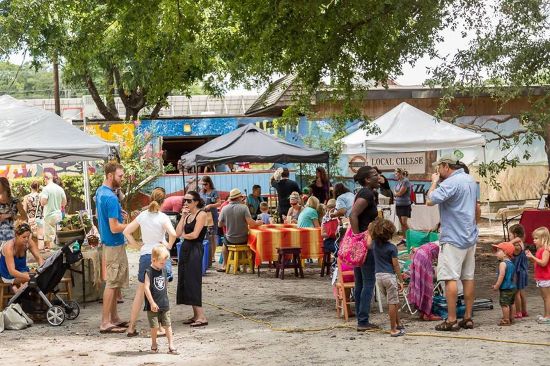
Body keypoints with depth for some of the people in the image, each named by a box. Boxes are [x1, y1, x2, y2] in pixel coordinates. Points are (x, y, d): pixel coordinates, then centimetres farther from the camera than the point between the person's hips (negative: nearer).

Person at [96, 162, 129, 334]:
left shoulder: (99, 191, 9)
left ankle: (114, 318, 23)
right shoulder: (111, 198, -23)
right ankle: (105, 323, -3)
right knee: (112, 283, -5)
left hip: (107, 242, 10)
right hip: (114, 244, -10)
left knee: (114, 282, 16)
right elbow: (114, 228, -24)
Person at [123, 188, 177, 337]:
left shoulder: (142, 215, 3)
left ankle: (131, 327, 15)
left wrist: (138, 246, 8)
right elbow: (173, 233, -26)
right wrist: (169, 246, -9)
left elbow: (126, 231, 6)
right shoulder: (162, 217, -10)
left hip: (145, 255, 4)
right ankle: (160, 328, 9)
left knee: (140, 292, 13)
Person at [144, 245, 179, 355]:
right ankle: (154, 345, 20)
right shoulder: (149, 272, -13)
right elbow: (146, 288, -16)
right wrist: (152, 303, -17)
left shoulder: (163, 270, 8)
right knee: (155, 326, 2)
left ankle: (171, 346, 5)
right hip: (154, 306, -5)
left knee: (168, 325, 3)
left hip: (165, 304, 5)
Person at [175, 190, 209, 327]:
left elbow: (195, 235, -16)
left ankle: (201, 317, -11)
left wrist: (184, 235, 3)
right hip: (185, 249, 8)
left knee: (192, 282, -12)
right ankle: (196, 315, 10)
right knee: (185, 281, 6)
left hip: (195, 250, -8)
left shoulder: (201, 214, -8)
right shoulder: (187, 215, 16)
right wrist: (183, 216, 1)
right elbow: (178, 233, 5)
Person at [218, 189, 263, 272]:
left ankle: (224, 265, 38)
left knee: (224, 242, 37)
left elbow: (220, 224, 2)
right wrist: (258, 223, -1)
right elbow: (251, 224, -23)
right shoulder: (244, 207, -16)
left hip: (230, 240, 2)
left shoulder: (225, 208, -8)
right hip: (243, 240, -2)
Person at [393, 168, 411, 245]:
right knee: (401, 223, 8)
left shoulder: (405, 181, -14)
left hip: (405, 205, -8)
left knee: (404, 222, -11)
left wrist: (395, 192, 4)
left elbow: (400, 193, -15)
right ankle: (404, 239, 13)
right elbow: (395, 193, 15)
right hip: (398, 204, 8)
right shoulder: (398, 182, 11)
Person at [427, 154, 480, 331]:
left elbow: (430, 200, -24)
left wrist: (434, 182, -9)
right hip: (470, 237, 9)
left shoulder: (450, 183, -16)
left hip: (453, 238, -9)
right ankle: (468, 318, 13)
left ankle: (451, 320, -9)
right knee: (468, 278, 10)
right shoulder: (470, 180, 13)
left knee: (450, 278, -7)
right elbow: (477, 207, 22)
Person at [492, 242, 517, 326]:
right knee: (511, 303, 15)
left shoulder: (503, 263, -15)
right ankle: (511, 319, 23)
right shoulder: (511, 264, 13)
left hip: (505, 288, -10)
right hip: (512, 287, 10)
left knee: (504, 304, -5)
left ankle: (506, 320, -3)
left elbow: (502, 275, -23)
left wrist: (497, 286, -18)